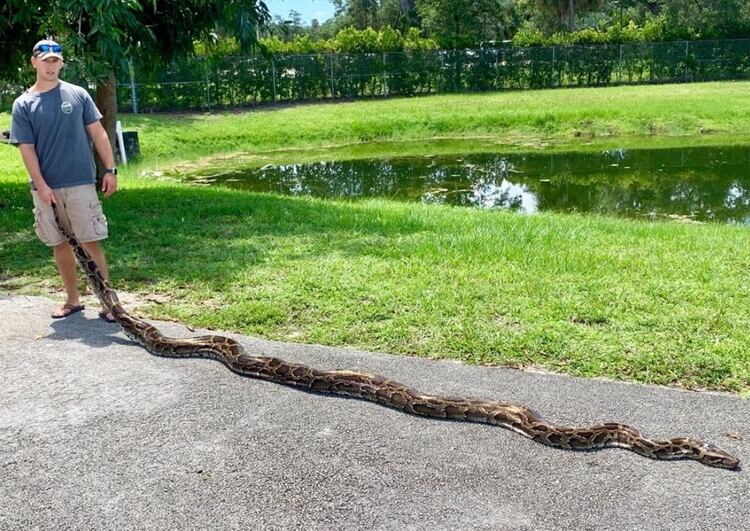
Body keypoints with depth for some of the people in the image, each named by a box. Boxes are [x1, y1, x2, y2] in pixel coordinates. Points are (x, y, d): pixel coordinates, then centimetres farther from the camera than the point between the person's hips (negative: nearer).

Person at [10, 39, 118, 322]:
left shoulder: (78, 95, 3)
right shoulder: (23, 104, 3)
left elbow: (98, 133, 4)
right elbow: (26, 149, -1)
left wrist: (110, 170, -3)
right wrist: (41, 186, -10)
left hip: (81, 183, -2)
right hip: (45, 187, 2)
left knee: (91, 242, -3)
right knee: (60, 244, 10)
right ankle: (73, 299, 23)